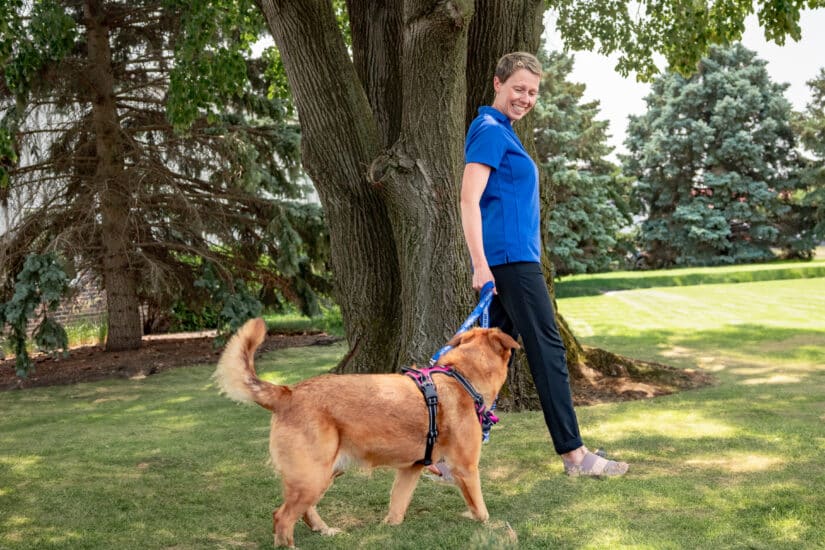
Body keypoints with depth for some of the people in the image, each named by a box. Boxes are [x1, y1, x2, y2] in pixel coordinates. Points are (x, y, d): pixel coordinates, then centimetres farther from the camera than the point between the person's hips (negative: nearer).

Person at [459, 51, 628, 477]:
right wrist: (481, 265, -24)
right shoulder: (490, 131, -9)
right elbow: (469, 199, -18)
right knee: (547, 350, -5)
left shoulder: (499, 132, 22)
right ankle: (573, 454, 2)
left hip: (514, 259, 10)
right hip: (510, 259, -10)